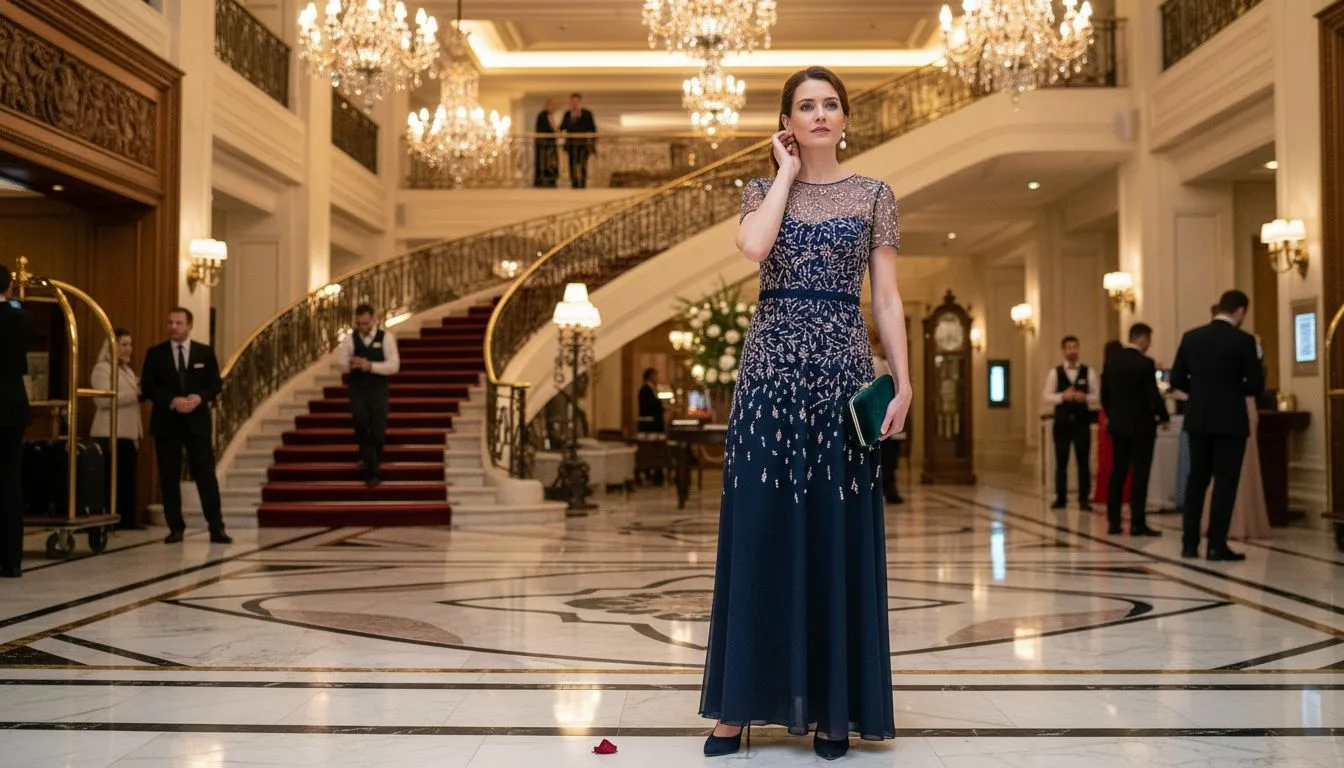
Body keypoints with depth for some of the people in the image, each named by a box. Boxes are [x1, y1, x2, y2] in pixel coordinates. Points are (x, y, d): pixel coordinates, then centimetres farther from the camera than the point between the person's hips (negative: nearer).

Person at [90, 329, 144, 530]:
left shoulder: (127, 370, 21)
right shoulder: (102, 369, -6)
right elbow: (103, 400, -18)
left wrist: (141, 391, 6)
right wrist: (135, 394, -20)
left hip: (128, 433, 8)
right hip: (110, 434, -8)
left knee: (128, 477, 6)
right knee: (113, 478, -7)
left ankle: (128, 519, 9)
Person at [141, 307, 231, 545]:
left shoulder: (205, 352, 6)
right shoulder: (155, 353, 4)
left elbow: (216, 383, 4)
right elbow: (147, 387, -2)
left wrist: (200, 397, -16)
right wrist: (172, 401, -17)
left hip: (197, 421, 0)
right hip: (166, 422, 0)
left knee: (206, 474, -2)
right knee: (169, 477, 3)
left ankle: (216, 527, -1)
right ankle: (175, 528, 11)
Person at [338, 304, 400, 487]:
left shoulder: (386, 337, -5)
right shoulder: (349, 339, 2)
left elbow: (394, 366, -11)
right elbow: (342, 366, 3)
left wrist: (370, 366, -23)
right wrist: (350, 364, -21)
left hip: (377, 390, -1)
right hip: (356, 389, 1)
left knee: (378, 429, 1)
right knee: (360, 420, -24)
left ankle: (374, 470, 18)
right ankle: (365, 454, 5)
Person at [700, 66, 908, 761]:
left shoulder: (873, 195, 9)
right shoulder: (763, 189, 10)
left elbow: (887, 298, 4)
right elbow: (752, 247, -14)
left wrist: (903, 381, -6)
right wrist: (788, 172, -2)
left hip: (841, 368, 0)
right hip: (771, 365, 0)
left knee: (838, 536, 2)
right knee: (759, 533, 1)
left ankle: (835, 707, 13)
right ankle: (742, 703, 10)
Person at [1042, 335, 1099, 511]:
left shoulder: (1088, 372, 5)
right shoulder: (1055, 373, 4)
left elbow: (1097, 396, 2)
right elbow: (1047, 398, 0)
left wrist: (1085, 397, -17)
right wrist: (1063, 396, -16)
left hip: (1082, 422, 0)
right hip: (1062, 422, 0)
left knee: (1084, 461, 0)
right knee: (1061, 461, 5)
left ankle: (1084, 499, 6)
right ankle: (1061, 498, 13)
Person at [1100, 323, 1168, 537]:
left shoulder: (1111, 361, 5)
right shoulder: (1145, 363, -13)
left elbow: (1104, 394, 9)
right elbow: (1153, 396, -14)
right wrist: (1163, 417, 2)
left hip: (1117, 425, 6)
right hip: (1141, 425, -6)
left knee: (1117, 473, 9)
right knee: (1140, 475, -3)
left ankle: (1113, 521, 10)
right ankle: (1137, 523, -3)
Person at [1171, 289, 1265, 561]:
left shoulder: (1191, 337, 3)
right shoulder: (1243, 340, -9)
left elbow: (1177, 379, 5)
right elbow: (1256, 385, -8)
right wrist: (1234, 388, 12)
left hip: (1198, 420, 4)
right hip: (1230, 421, -4)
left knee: (1196, 480, 11)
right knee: (1225, 482, 1)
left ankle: (1189, 543, 11)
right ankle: (1216, 546, 1)